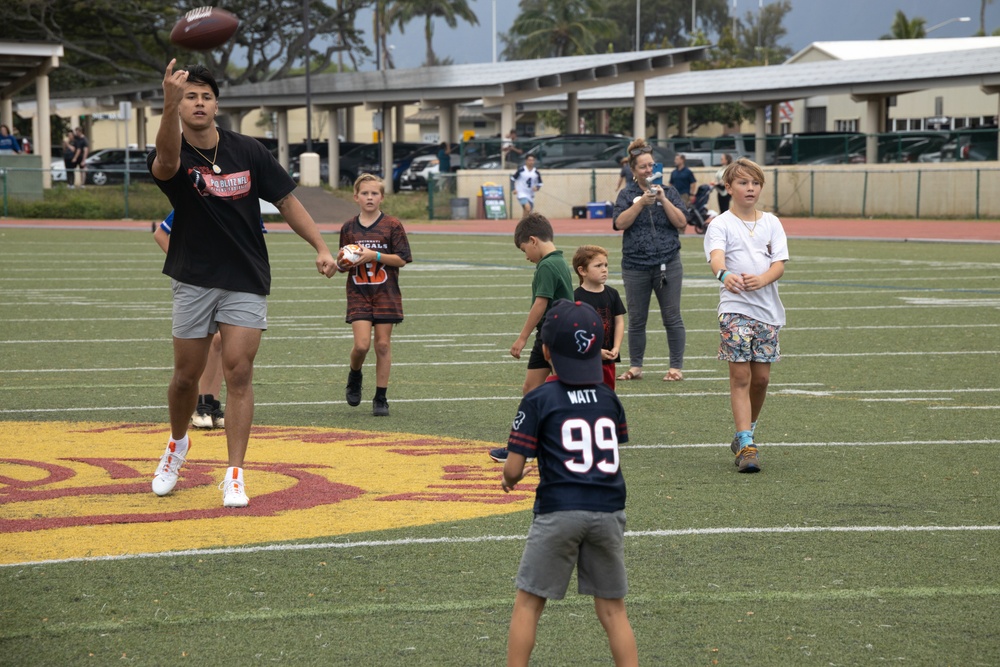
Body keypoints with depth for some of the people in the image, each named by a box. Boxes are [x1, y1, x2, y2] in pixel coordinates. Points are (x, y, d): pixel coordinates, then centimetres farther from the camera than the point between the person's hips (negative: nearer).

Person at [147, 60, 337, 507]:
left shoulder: (248, 152, -3)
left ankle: (234, 477, -6)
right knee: (186, 375, 6)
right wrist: (170, 104, -55)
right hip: (194, 282, 0)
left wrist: (320, 247, -6)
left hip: (247, 282, 0)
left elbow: (286, 201, 5)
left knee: (238, 373, -9)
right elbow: (166, 162, -37)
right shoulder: (173, 158, -10)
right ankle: (177, 445, 36)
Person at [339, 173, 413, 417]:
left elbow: (401, 259, -5)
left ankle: (381, 398, 9)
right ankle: (354, 376, 21)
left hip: (386, 293, -1)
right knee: (362, 344, -11)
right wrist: (341, 263, -9)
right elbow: (343, 265, 15)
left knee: (383, 344, 1)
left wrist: (375, 255, -17)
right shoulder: (349, 228, 6)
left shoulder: (392, 225, -2)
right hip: (358, 293, 1)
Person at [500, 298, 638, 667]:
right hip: (608, 510, 4)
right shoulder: (609, 399, 8)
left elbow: (514, 469, -6)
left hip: (558, 511, -3)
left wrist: (508, 479, 17)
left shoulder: (538, 401, -5)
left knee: (528, 604, 8)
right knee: (612, 609, 10)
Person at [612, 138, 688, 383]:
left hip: (667, 265, 0)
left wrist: (663, 199, -11)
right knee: (636, 319, 6)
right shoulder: (627, 194, 6)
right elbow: (620, 222, -8)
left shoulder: (668, 191, 7)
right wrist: (641, 202, -17)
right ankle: (635, 367, 15)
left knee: (672, 318, 0)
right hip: (635, 267, 0)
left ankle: (676, 367, 6)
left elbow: (681, 222, -2)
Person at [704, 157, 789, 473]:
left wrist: (760, 279, -22)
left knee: (761, 377, 7)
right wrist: (725, 275, -44)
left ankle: (745, 433, 28)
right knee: (740, 375, -8)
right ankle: (746, 446, -10)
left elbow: (779, 265, 0)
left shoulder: (771, 223, 11)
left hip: (768, 309, 4)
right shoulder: (721, 224, -1)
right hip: (735, 308, -4)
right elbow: (716, 257, -21)